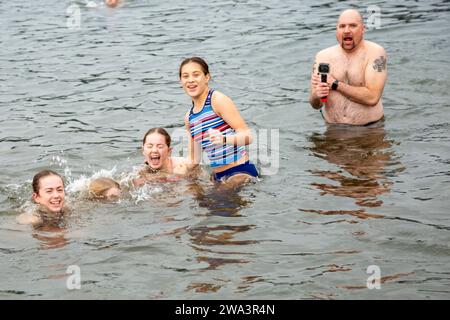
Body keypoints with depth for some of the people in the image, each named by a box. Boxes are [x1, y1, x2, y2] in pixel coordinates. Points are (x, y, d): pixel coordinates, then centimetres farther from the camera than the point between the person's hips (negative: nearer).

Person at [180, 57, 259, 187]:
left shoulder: (218, 100, -10)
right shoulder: (189, 117, 11)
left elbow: (248, 136, -16)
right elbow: (194, 159, 18)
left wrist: (223, 139, -34)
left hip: (241, 172, -7)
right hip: (218, 176, 7)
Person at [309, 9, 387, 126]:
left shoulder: (375, 53, -6)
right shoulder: (323, 56, 4)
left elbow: (372, 97, -18)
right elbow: (315, 105, 6)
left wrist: (335, 84, -13)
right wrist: (317, 96, -18)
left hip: (368, 129, -1)